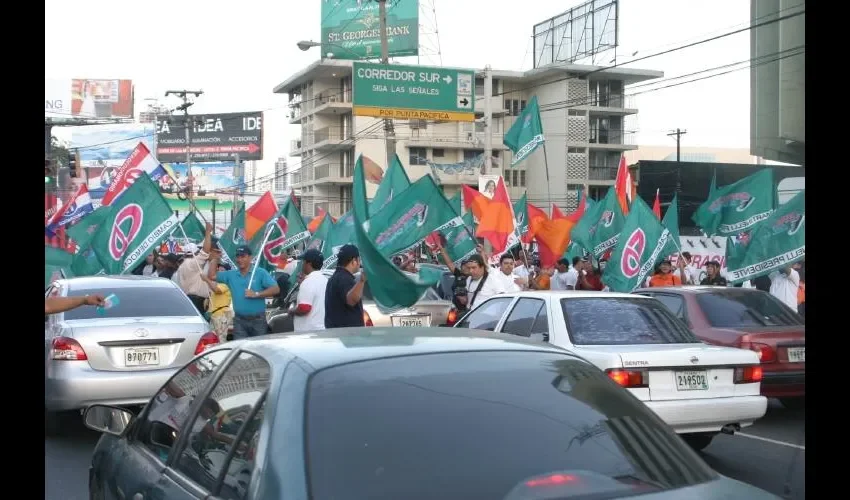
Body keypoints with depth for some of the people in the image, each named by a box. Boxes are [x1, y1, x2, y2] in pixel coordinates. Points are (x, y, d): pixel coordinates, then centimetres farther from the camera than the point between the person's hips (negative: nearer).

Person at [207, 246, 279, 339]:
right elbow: (212, 276, 15)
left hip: (258, 320, -3)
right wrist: (215, 259, 8)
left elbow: (275, 289, -10)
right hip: (239, 321, 3)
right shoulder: (231, 274, 11)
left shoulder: (260, 273, -2)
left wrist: (256, 294, -18)